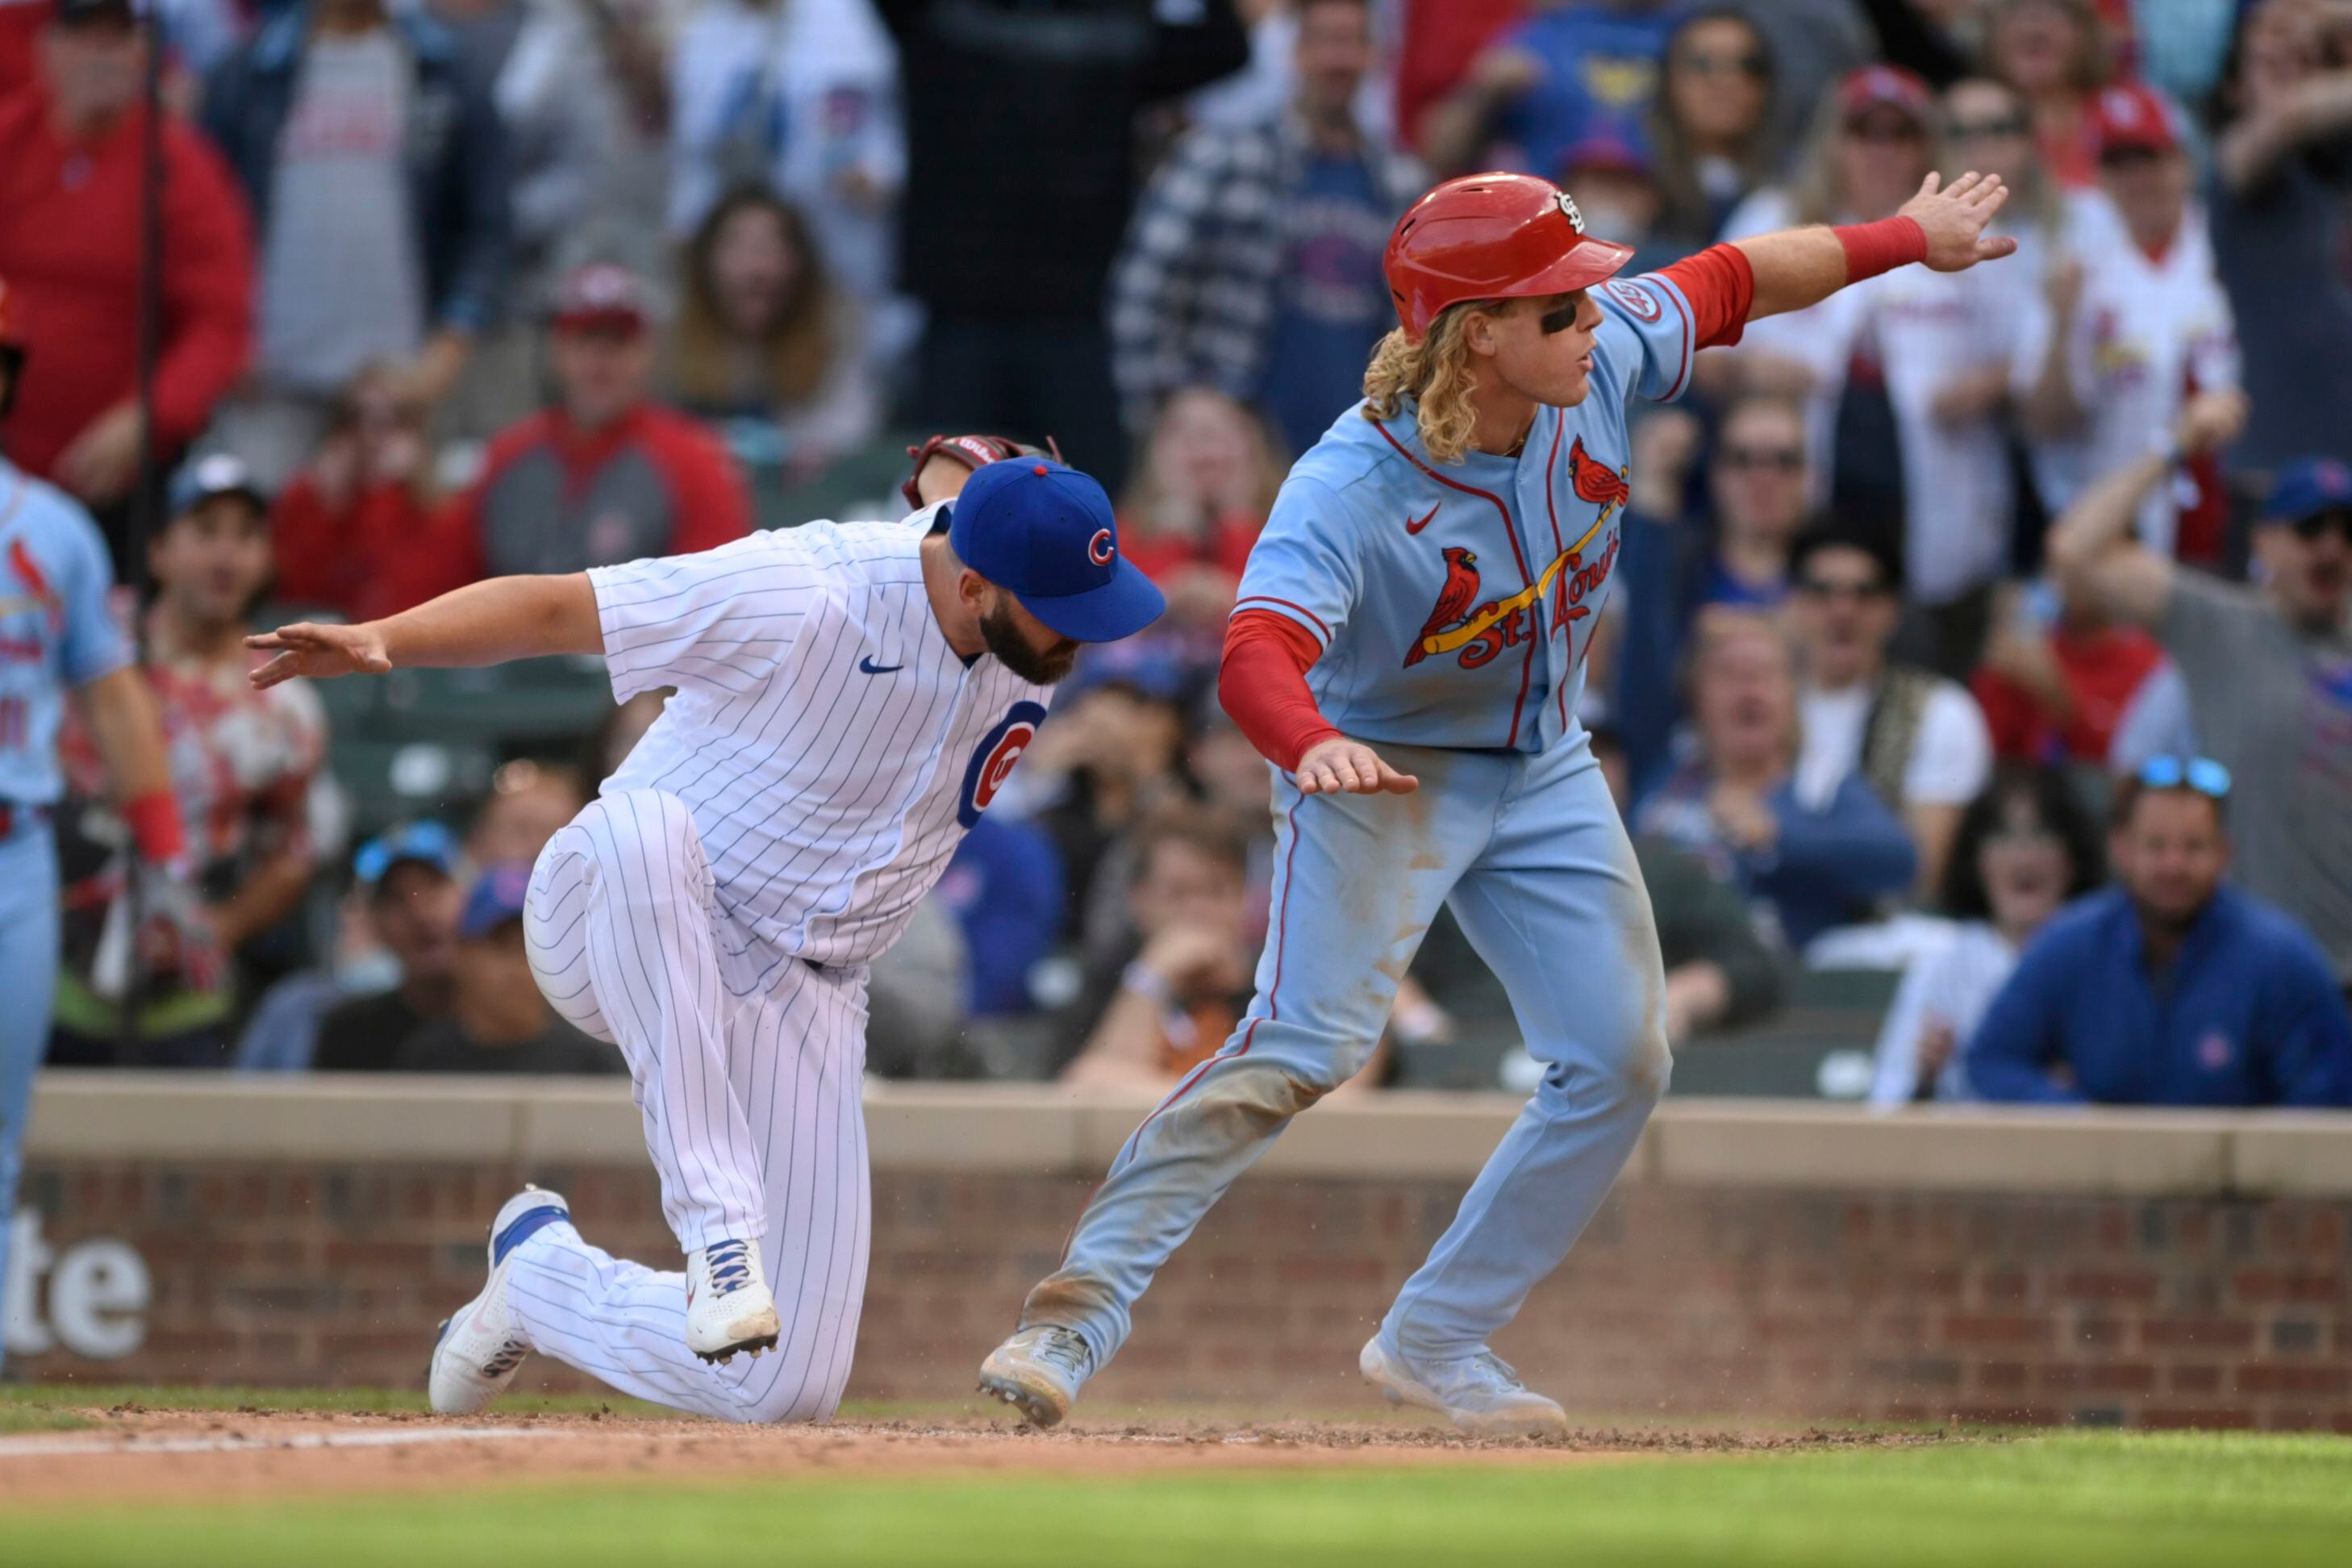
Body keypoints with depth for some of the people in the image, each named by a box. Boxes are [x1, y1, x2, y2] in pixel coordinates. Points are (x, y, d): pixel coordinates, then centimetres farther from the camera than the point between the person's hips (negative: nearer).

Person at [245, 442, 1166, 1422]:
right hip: (605, 935, -5)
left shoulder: (1037, 642, -5)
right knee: (641, 827, -45)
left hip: (796, 1001, 5)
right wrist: (380, 642, -35)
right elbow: (551, 609, -22)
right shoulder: (801, 596, -24)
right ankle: (718, 1226, -41)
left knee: (787, 1391, -6)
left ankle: (542, 1272, 26)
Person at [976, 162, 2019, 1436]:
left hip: (1540, 770, 7)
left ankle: (1435, 1343, 13)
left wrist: (1902, 241, 13)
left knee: (1620, 1062, 3)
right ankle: (1082, 1306, -22)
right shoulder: (1350, 489, -35)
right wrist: (1314, 746, -71)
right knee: (1304, 1046, -24)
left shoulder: (1602, 355, -17)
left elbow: (1731, 281, 2)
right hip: (1379, 770, -7)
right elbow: (1255, 657, -49)